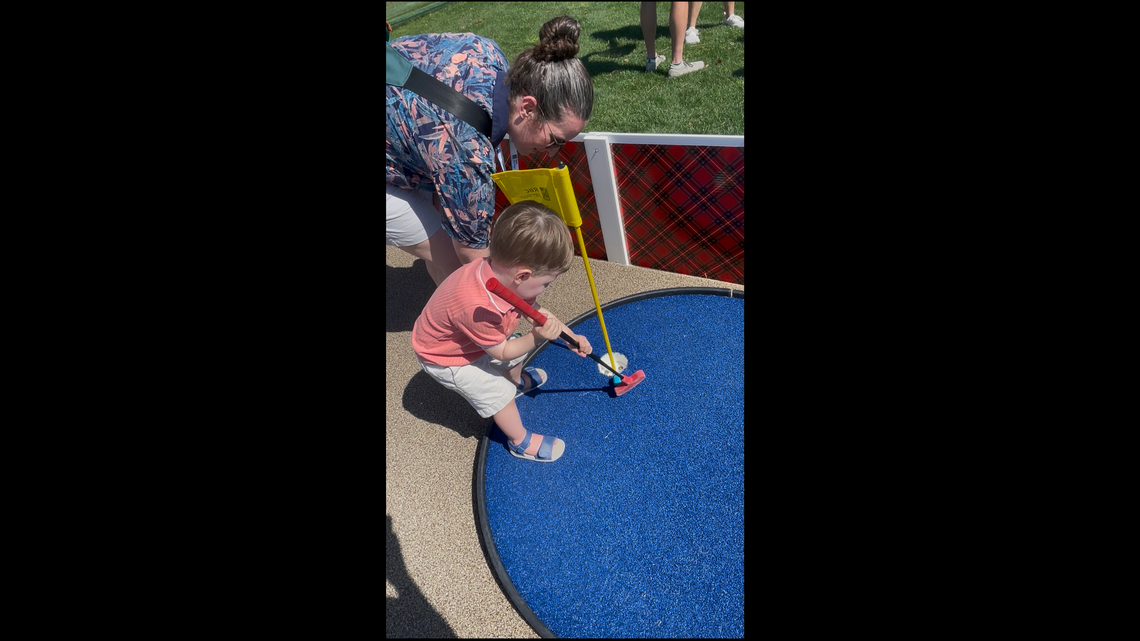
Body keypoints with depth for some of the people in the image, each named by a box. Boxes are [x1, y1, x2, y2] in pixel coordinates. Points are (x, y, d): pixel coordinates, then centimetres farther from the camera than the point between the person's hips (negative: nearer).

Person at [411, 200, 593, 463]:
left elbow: (536, 310, -6)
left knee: (517, 355, 24)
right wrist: (536, 336, -36)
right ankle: (521, 442, 28)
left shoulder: (503, 269, -24)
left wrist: (571, 336, -4)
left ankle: (518, 382, 59)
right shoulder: (478, 309, -47)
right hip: (446, 358, -7)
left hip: (472, 339, 8)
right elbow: (501, 352, -27)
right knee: (499, 393, 1)